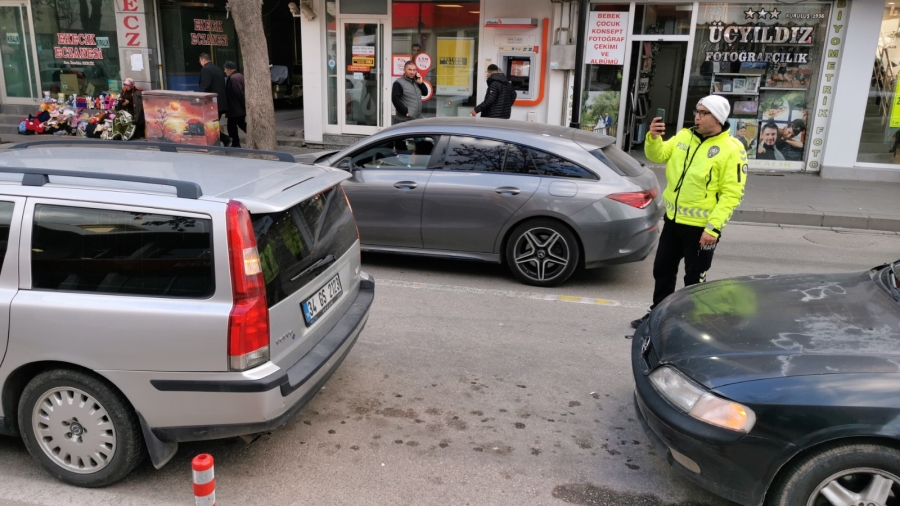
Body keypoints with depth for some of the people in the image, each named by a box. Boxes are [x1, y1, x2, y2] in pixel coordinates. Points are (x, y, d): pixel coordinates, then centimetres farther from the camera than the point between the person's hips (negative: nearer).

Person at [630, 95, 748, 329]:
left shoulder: (732, 149, -14)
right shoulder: (684, 136, 5)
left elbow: (731, 194, -17)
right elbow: (659, 154, 6)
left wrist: (713, 227, -22)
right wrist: (654, 138, -16)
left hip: (701, 227, -6)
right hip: (672, 219, 6)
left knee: (694, 278, 6)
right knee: (662, 269, 17)